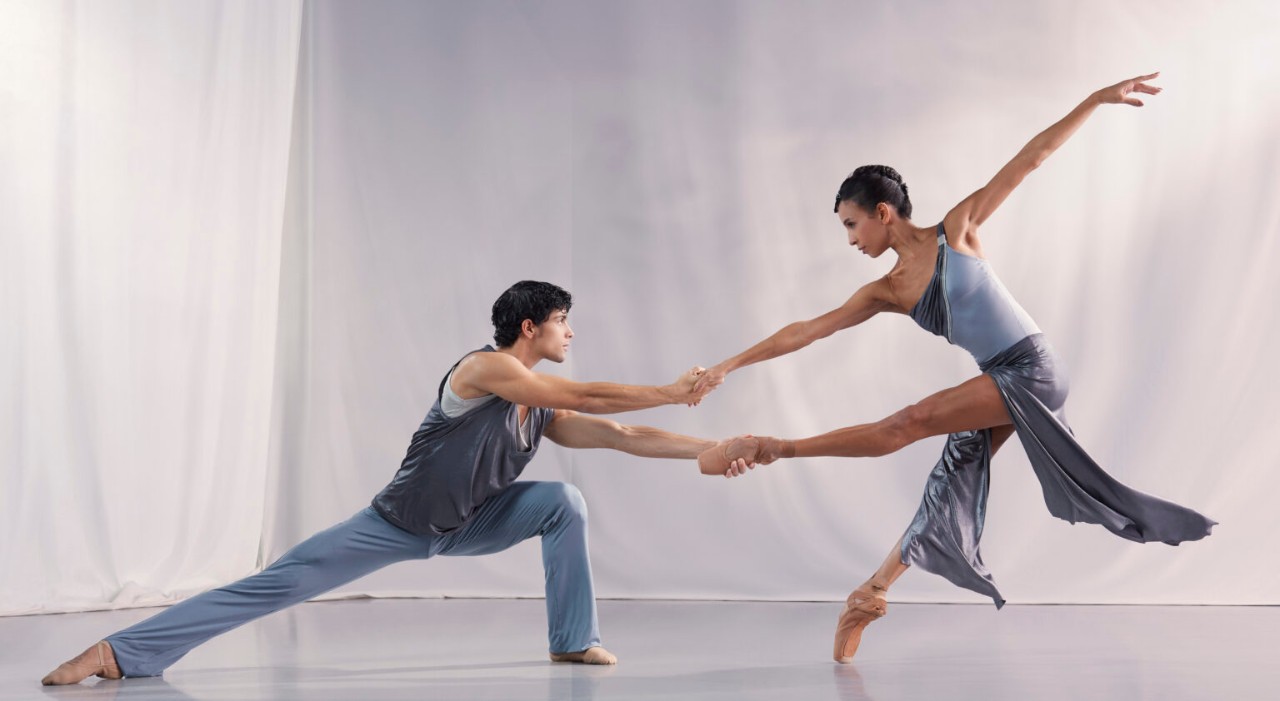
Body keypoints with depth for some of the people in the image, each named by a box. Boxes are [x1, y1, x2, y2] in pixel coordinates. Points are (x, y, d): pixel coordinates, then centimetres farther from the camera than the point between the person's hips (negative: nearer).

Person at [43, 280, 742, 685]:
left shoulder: (544, 414, 0)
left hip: (463, 526, 7)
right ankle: (120, 652, -11)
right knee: (280, 583, -14)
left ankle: (573, 641, -1)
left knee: (565, 502, -11)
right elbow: (588, 397, -25)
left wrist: (712, 447, -5)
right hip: (397, 523, -6)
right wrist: (670, 392, -18)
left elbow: (622, 437, -1)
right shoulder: (484, 367, -21)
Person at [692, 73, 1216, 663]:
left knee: (910, 423, -18)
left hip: (1033, 372, -5)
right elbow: (804, 331, 7)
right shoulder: (886, 292, 7)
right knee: (946, 488, 7)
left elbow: (1028, 160, -2)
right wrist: (731, 364, 7)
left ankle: (771, 449, -19)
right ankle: (871, 592, 16)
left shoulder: (956, 229, -4)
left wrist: (1096, 99, -3)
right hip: (999, 386, 5)